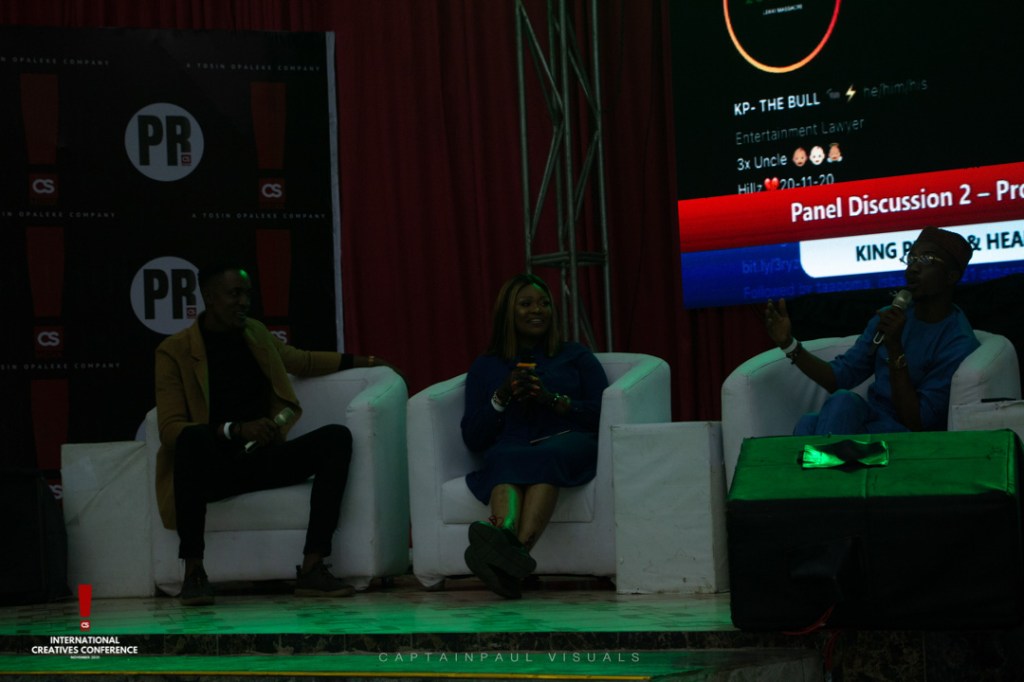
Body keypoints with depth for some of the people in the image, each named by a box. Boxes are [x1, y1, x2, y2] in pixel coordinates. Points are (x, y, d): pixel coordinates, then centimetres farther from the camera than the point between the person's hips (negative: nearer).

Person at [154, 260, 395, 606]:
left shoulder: (255, 333, 13)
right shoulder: (175, 351, -6)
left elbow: (302, 360, 33)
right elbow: (170, 428, -15)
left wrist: (364, 361, 32)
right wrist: (235, 430, -29)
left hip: (260, 460, 6)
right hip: (211, 467, -5)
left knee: (336, 437, -17)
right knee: (193, 438, -39)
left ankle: (311, 569, -26)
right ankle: (193, 571, -32)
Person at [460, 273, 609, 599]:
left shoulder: (576, 356, 23)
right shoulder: (485, 366, 24)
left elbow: (605, 416, 9)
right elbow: (472, 438, 14)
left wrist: (554, 400, -5)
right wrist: (501, 398, -1)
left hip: (570, 442, -1)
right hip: (511, 448, 1)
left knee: (545, 457, -39)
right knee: (506, 460, -38)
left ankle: (518, 547, -64)